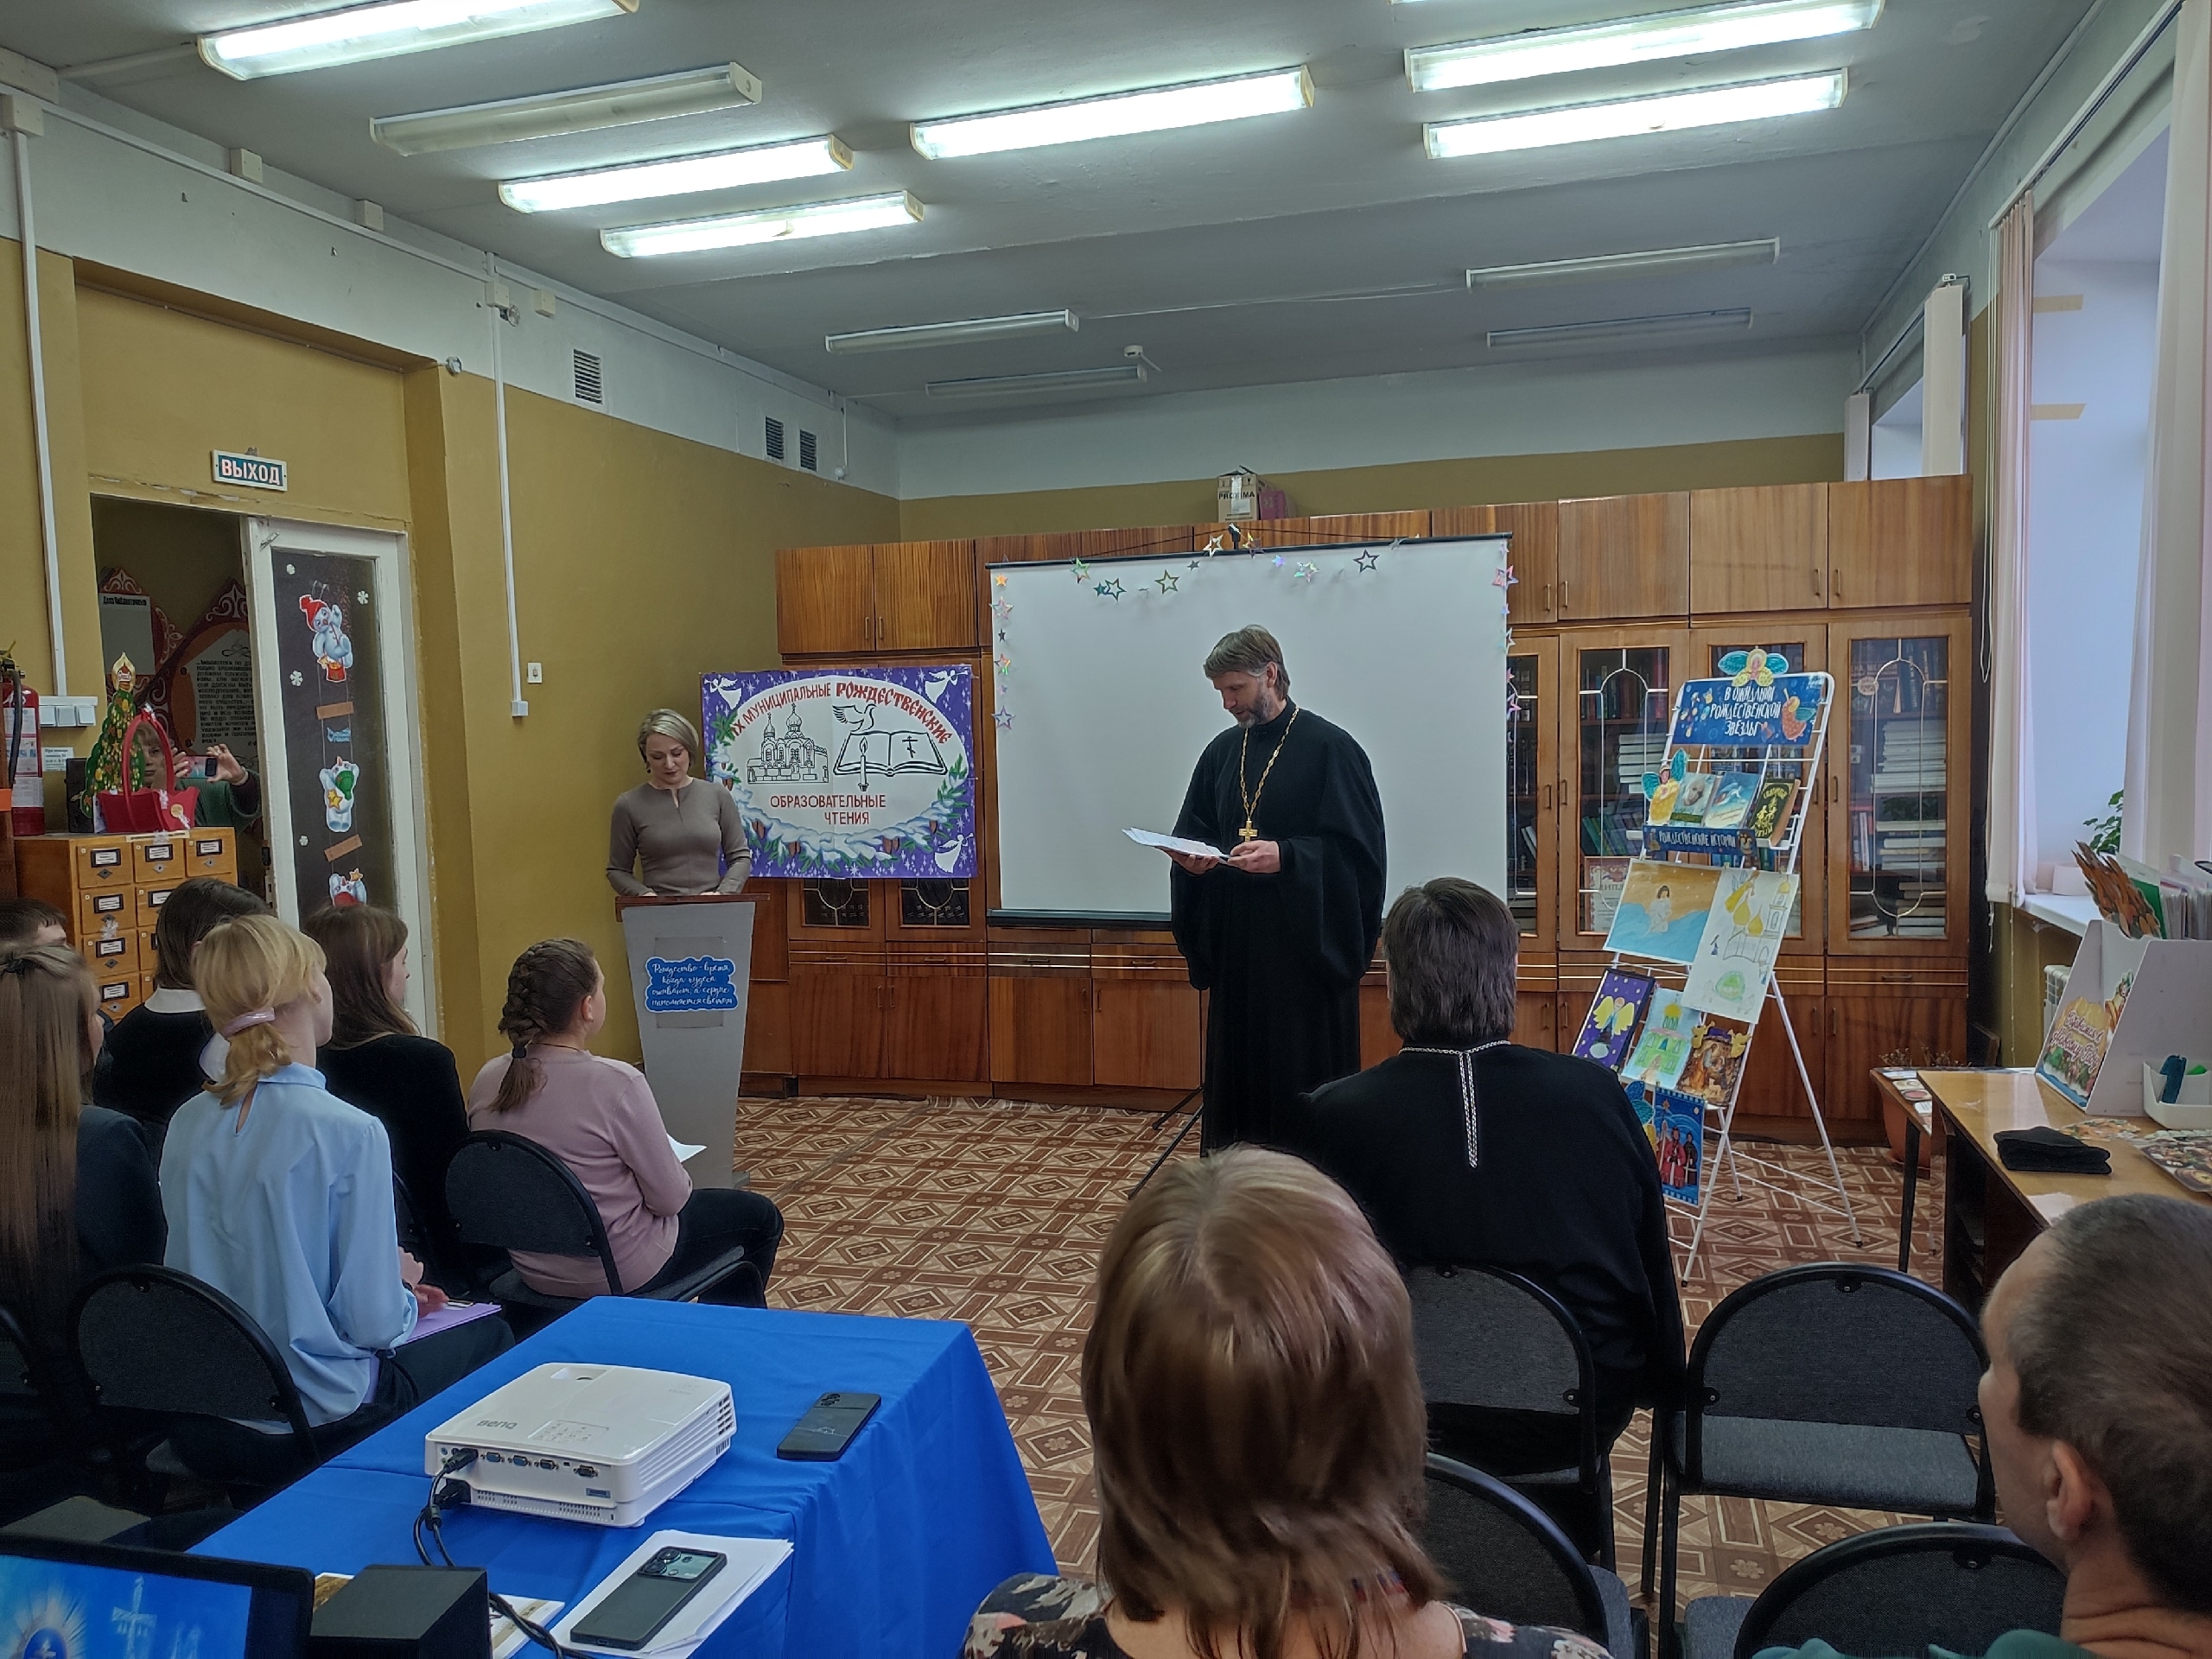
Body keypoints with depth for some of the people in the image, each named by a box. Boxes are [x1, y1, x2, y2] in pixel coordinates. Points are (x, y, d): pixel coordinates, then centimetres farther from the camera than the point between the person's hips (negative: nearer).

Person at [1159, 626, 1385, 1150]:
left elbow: (1359, 850, -12)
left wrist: (1286, 857, -24)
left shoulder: (1330, 749, -7)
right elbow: (1192, 832, 17)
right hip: (1234, 945, 6)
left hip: (1306, 946, -6)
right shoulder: (1221, 752, 11)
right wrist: (1192, 859, -5)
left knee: (1304, 1074, 0)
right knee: (1236, 1066, 10)